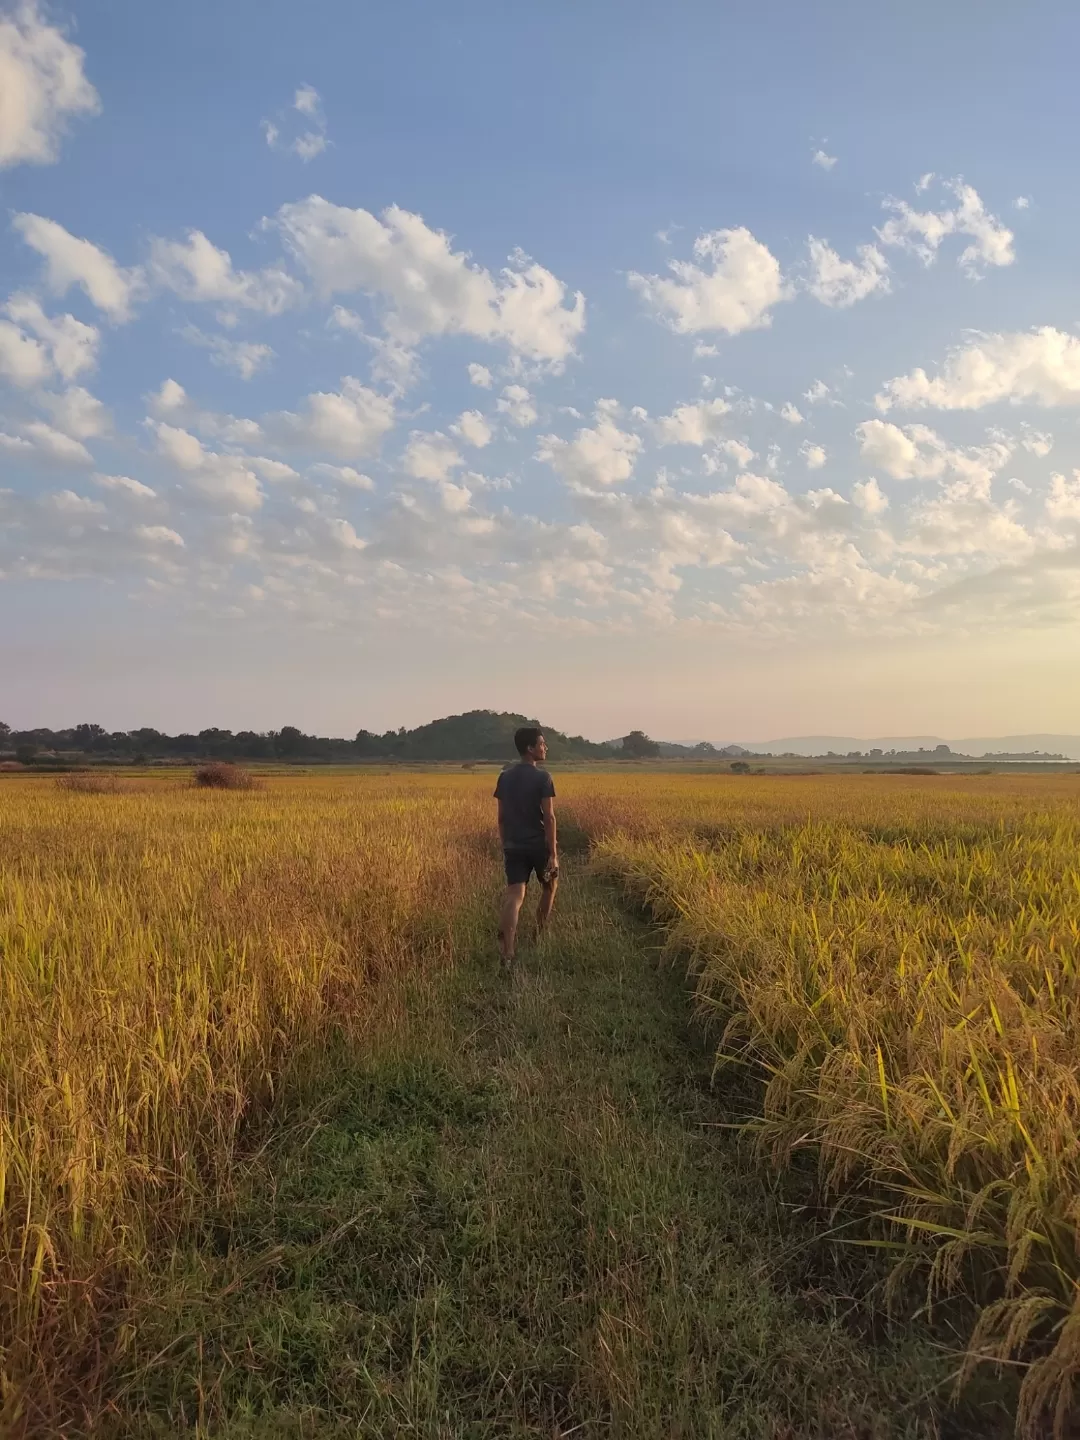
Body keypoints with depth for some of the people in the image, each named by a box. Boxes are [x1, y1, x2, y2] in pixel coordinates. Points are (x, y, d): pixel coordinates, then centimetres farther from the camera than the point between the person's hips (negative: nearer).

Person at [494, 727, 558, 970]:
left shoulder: (505, 777, 5)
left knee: (514, 896, -3)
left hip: (514, 846, 4)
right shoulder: (542, 778, -12)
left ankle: (507, 952, -18)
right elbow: (548, 817, -15)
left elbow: (501, 817, 8)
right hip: (539, 845, -4)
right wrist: (553, 853, -13)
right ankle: (541, 934, 35)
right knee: (550, 886, 23)